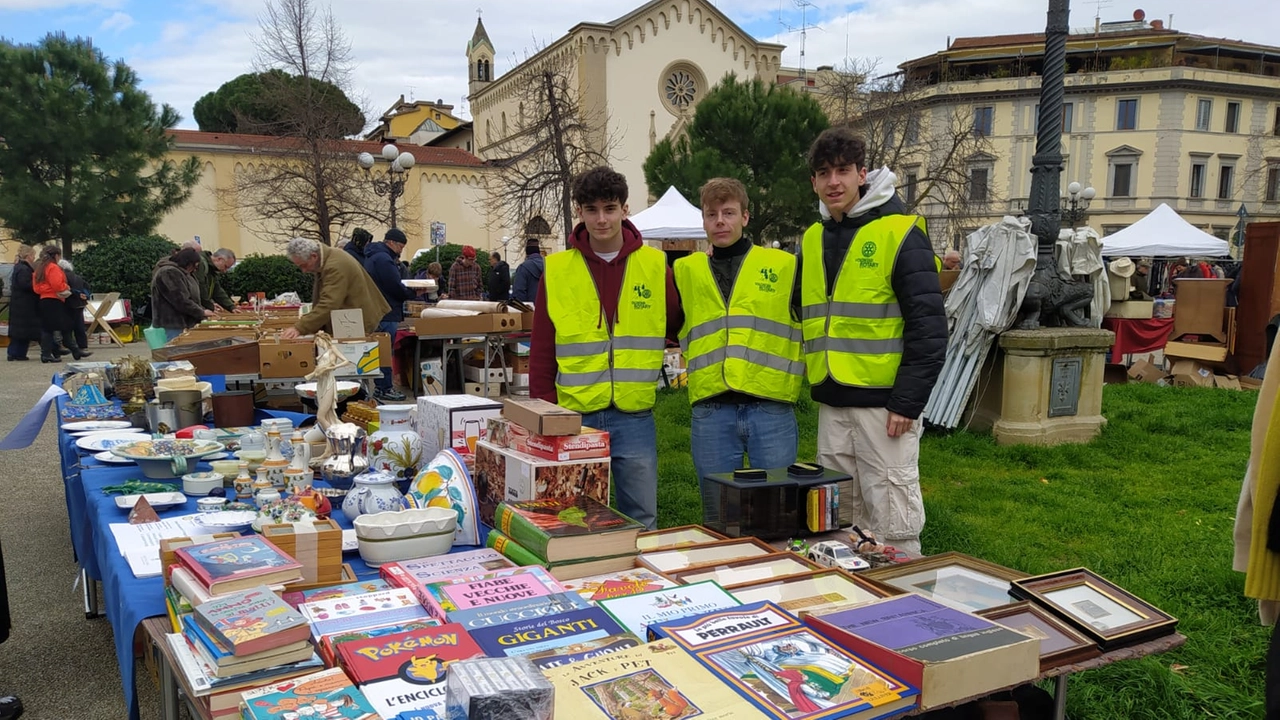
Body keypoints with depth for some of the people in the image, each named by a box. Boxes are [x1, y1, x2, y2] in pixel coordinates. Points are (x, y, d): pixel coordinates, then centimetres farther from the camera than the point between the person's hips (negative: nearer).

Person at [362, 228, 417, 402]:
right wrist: (413, 293, -3)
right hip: (386, 313, -11)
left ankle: (380, 386, 20)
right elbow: (395, 288, -18)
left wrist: (406, 290, 8)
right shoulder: (383, 259, -16)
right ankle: (384, 389, -1)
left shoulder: (374, 256, 19)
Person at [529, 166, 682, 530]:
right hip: (576, 417, 0)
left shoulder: (655, 265, 1)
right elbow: (542, 353, 4)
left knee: (642, 521, 10)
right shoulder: (556, 270, 1)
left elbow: (676, 326, 15)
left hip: (635, 417, 0)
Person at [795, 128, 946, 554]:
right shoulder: (812, 239, 11)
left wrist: (908, 402, -16)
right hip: (831, 404, 6)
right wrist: (815, 382, 12)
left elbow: (928, 325, -12)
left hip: (884, 404, -6)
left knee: (893, 526, 1)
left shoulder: (899, 233, -8)